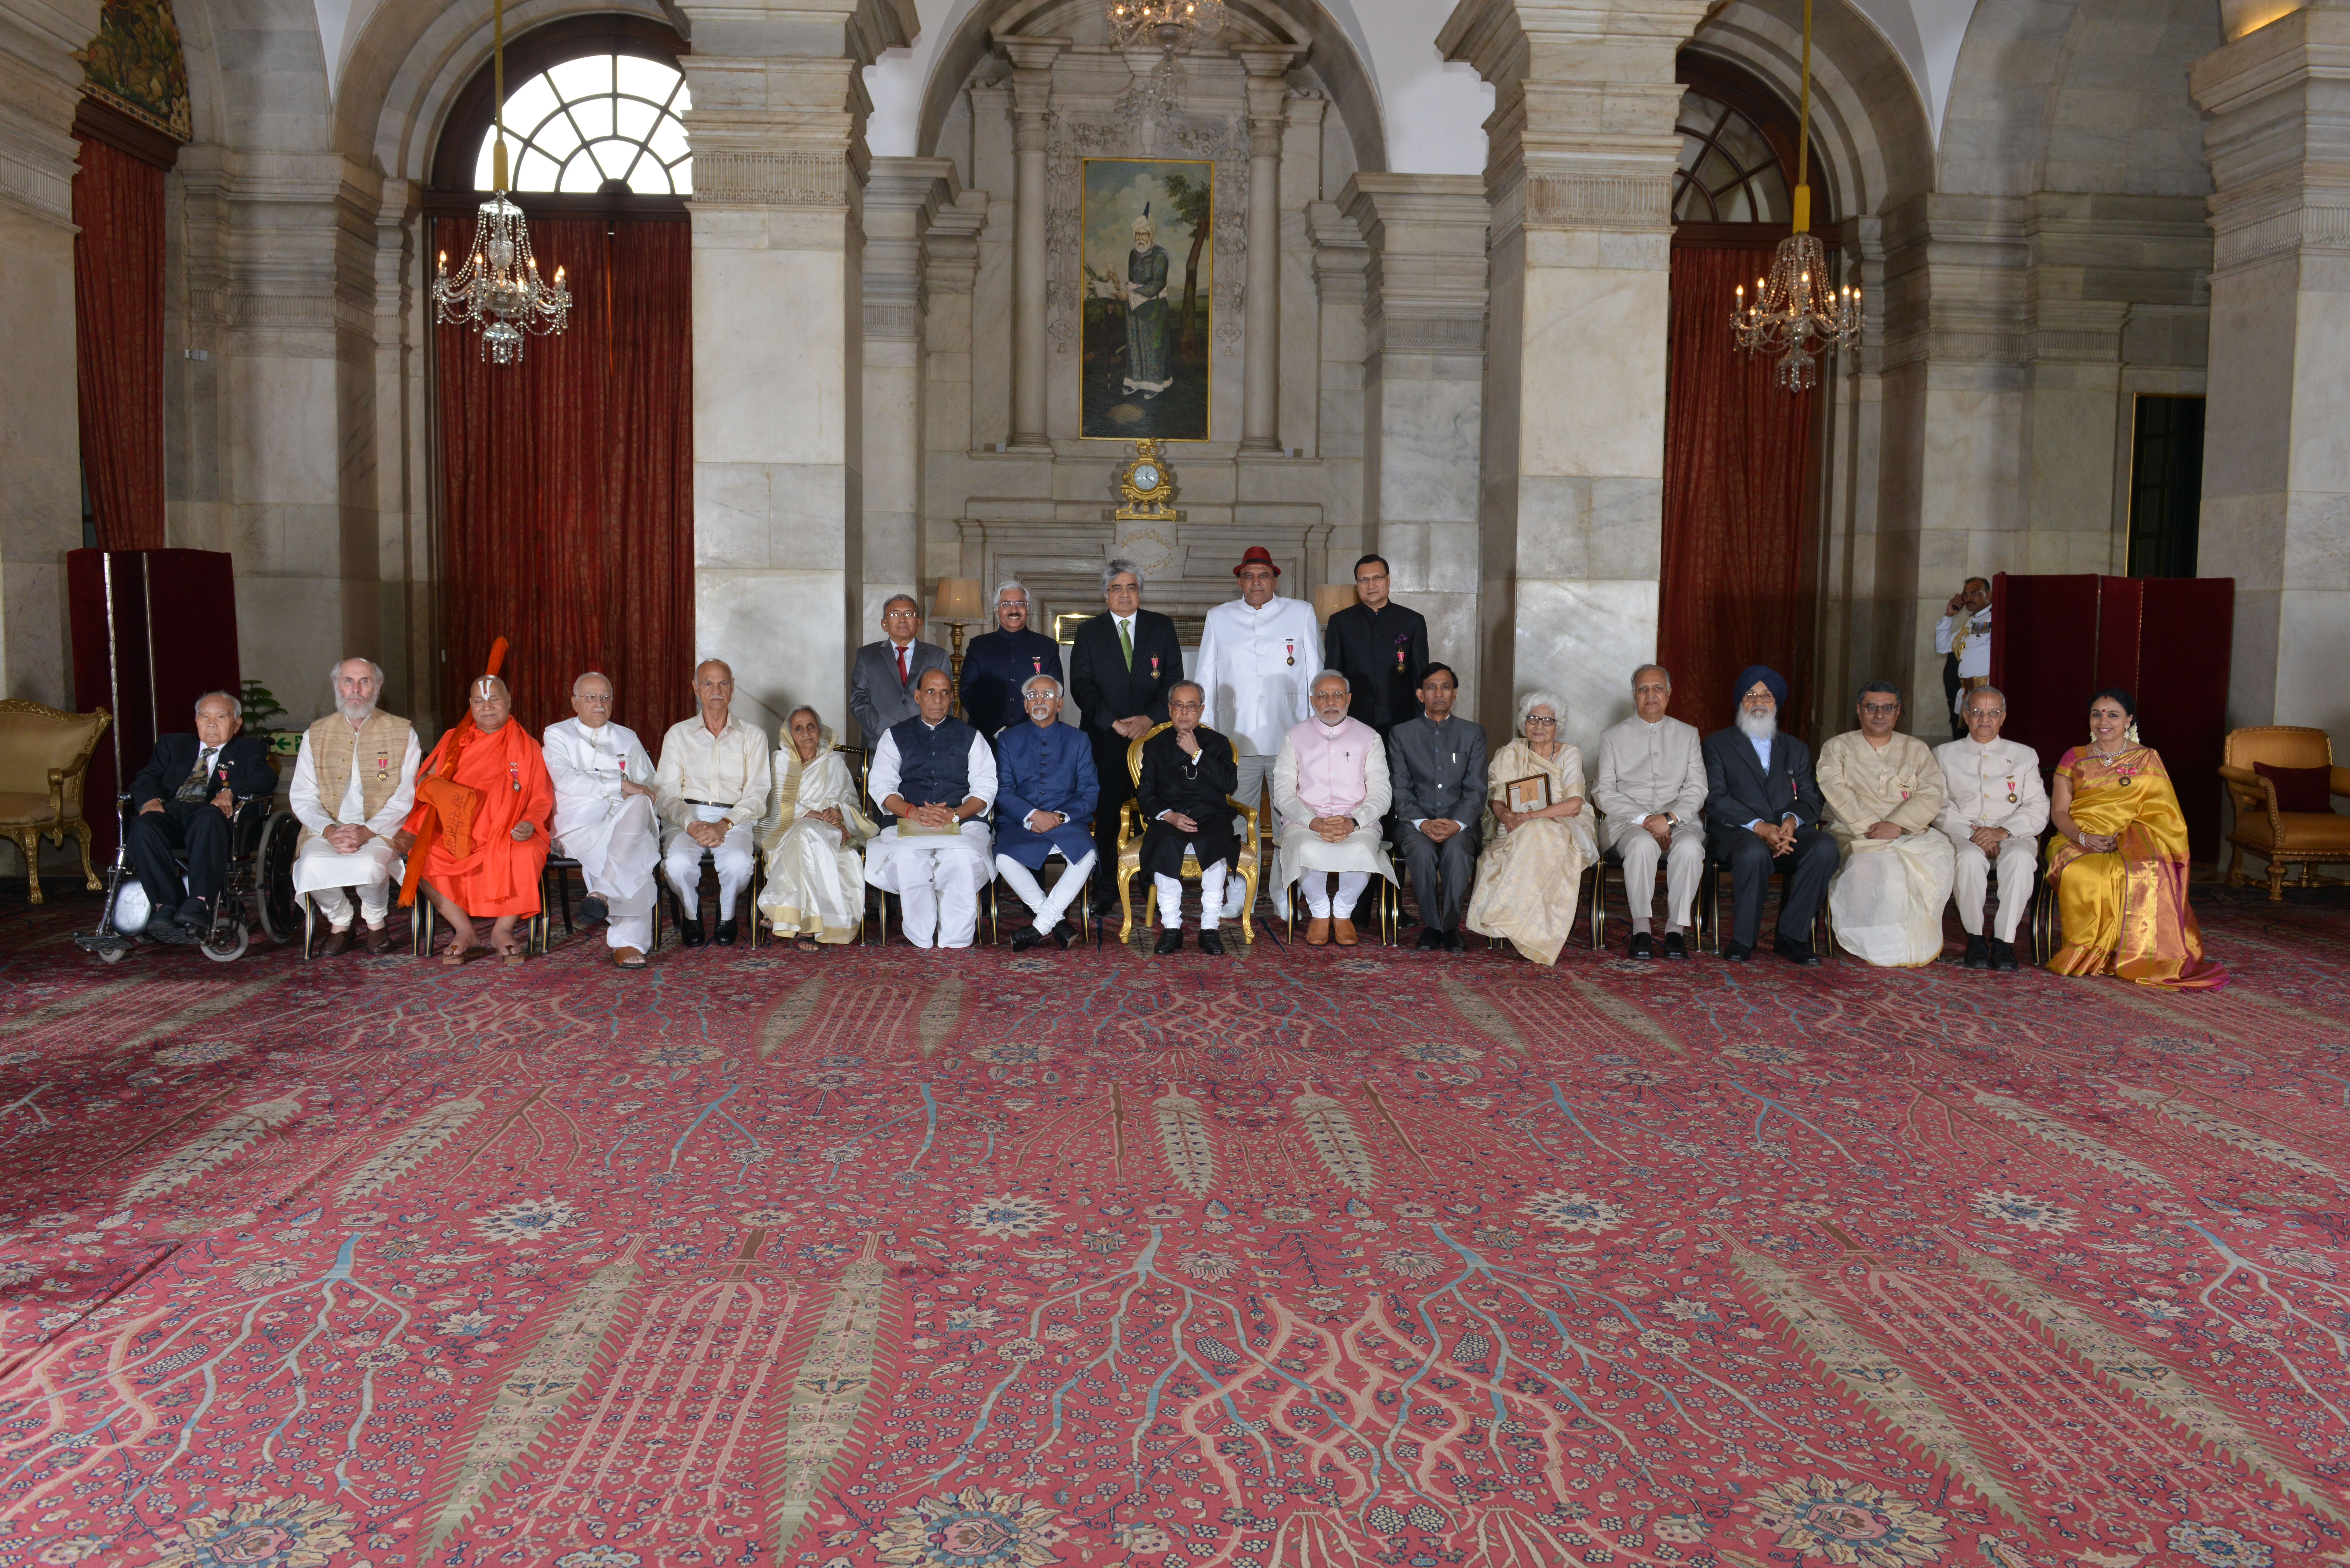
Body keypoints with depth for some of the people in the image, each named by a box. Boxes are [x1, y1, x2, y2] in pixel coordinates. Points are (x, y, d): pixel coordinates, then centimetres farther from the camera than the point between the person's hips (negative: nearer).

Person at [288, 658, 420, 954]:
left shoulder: (402, 733, 6)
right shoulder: (316, 735, 13)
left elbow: (406, 798, -1)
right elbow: (302, 797, 6)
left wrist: (367, 831, -17)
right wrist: (330, 830, -14)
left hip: (381, 832, -2)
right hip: (327, 831, 2)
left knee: (368, 865, -35)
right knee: (312, 866, -30)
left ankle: (375, 921, -1)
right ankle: (339, 922, 1)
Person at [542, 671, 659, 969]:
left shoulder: (627, 738, 27)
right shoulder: (557, 735, 16)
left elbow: (647, 788, 22)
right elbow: (566, 780, -3)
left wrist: (637, 798, -3)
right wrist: (621, 785, -10)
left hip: (626, 820, 3)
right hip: (580, 824, -3)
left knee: (639, 806, -38)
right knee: (637, 858, -35)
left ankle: (603, 894, -45)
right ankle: (629, 942, -39)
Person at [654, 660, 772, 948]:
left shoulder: (753, 737, 12)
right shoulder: (678, 735, 14)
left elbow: (757, 794, 3)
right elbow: (666, 793, 5)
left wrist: (724, 825, -15)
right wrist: (691, 825, -16)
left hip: (736, 818, -1)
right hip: (685, 816, 1)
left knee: (738, 864, -34)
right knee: (678, 863, -33)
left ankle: (727, 915, -1)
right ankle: (691, 915, 0)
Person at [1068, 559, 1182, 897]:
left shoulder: (1162, 628, 11)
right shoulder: (1089, 632, 9)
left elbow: (1174, 680, 5)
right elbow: (1081, 685, 1)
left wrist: (1150, 718, -9)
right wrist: (1112, 721, -11)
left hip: (1153, 732, 0)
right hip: (1106, 739, 0)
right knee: (1107, 813, -1)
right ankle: (1105, 889, 8)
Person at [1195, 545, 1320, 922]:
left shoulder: (1301, 614, 10)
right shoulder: (1220, 618, 13)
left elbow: (1316, 674, 11)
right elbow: (1205, 678, 15)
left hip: (1290, 737, -1)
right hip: (1237, 738, 1)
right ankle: (1237, 898, 9)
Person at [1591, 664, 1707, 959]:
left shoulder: (1688, 735, 16)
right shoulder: (1614, 736, 12)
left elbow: (1697, 790, 7)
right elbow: (1604, 793, 3)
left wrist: (1670, 818, -13)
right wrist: (1644, 820, -12)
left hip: (1679, 821, 1)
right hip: (1628, 821, -1)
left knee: (1689, 847, -34)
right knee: (1642, 845, -36)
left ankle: (1675, 929, -26)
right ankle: (1641, 929, -30)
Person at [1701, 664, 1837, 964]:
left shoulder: (1796, 749, 24)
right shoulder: (1717, 744, 12)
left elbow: (1810, 800, 12)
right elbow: (1716, 799, -2)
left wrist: (1792, 821, -13)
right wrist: (1759, 827, -17)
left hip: (1788, 833, 4)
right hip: (1737, 832, -3)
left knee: (1825, 847, -28)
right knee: (1754, 853, -38)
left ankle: (1791, 936, -19)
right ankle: (1742, 940, -21)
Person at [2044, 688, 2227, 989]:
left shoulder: (2147, 759, 13)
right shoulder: (2074, 759, 15)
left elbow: (2159, 812, 3)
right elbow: (2059, 811, 6)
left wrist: (2125, 838, -15)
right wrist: (2082, 837, -14)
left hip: (2133, 844, 0)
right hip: (2079, 842, 0)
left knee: (2144, 873, -36)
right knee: (2081, 874, -36)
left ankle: (2136, 957, -26)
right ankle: (2085, 952, -22)